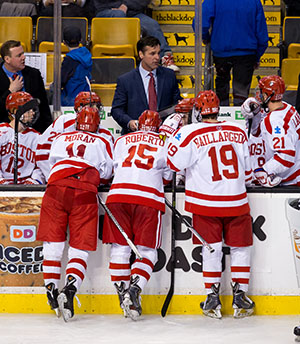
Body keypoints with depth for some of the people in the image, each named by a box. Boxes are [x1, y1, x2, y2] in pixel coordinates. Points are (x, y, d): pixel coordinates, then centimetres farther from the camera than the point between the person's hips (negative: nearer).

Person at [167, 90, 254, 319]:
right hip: (236, 201, 2)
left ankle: (213, 299, 8)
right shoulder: (238, 131, 1)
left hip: (206, 202, -1)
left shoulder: (192, 133, -11)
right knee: (240, 248, 14)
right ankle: (240, 296, 13)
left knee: (211, 249, 9)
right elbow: (247, 169, 9)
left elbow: (172, 161, -8)